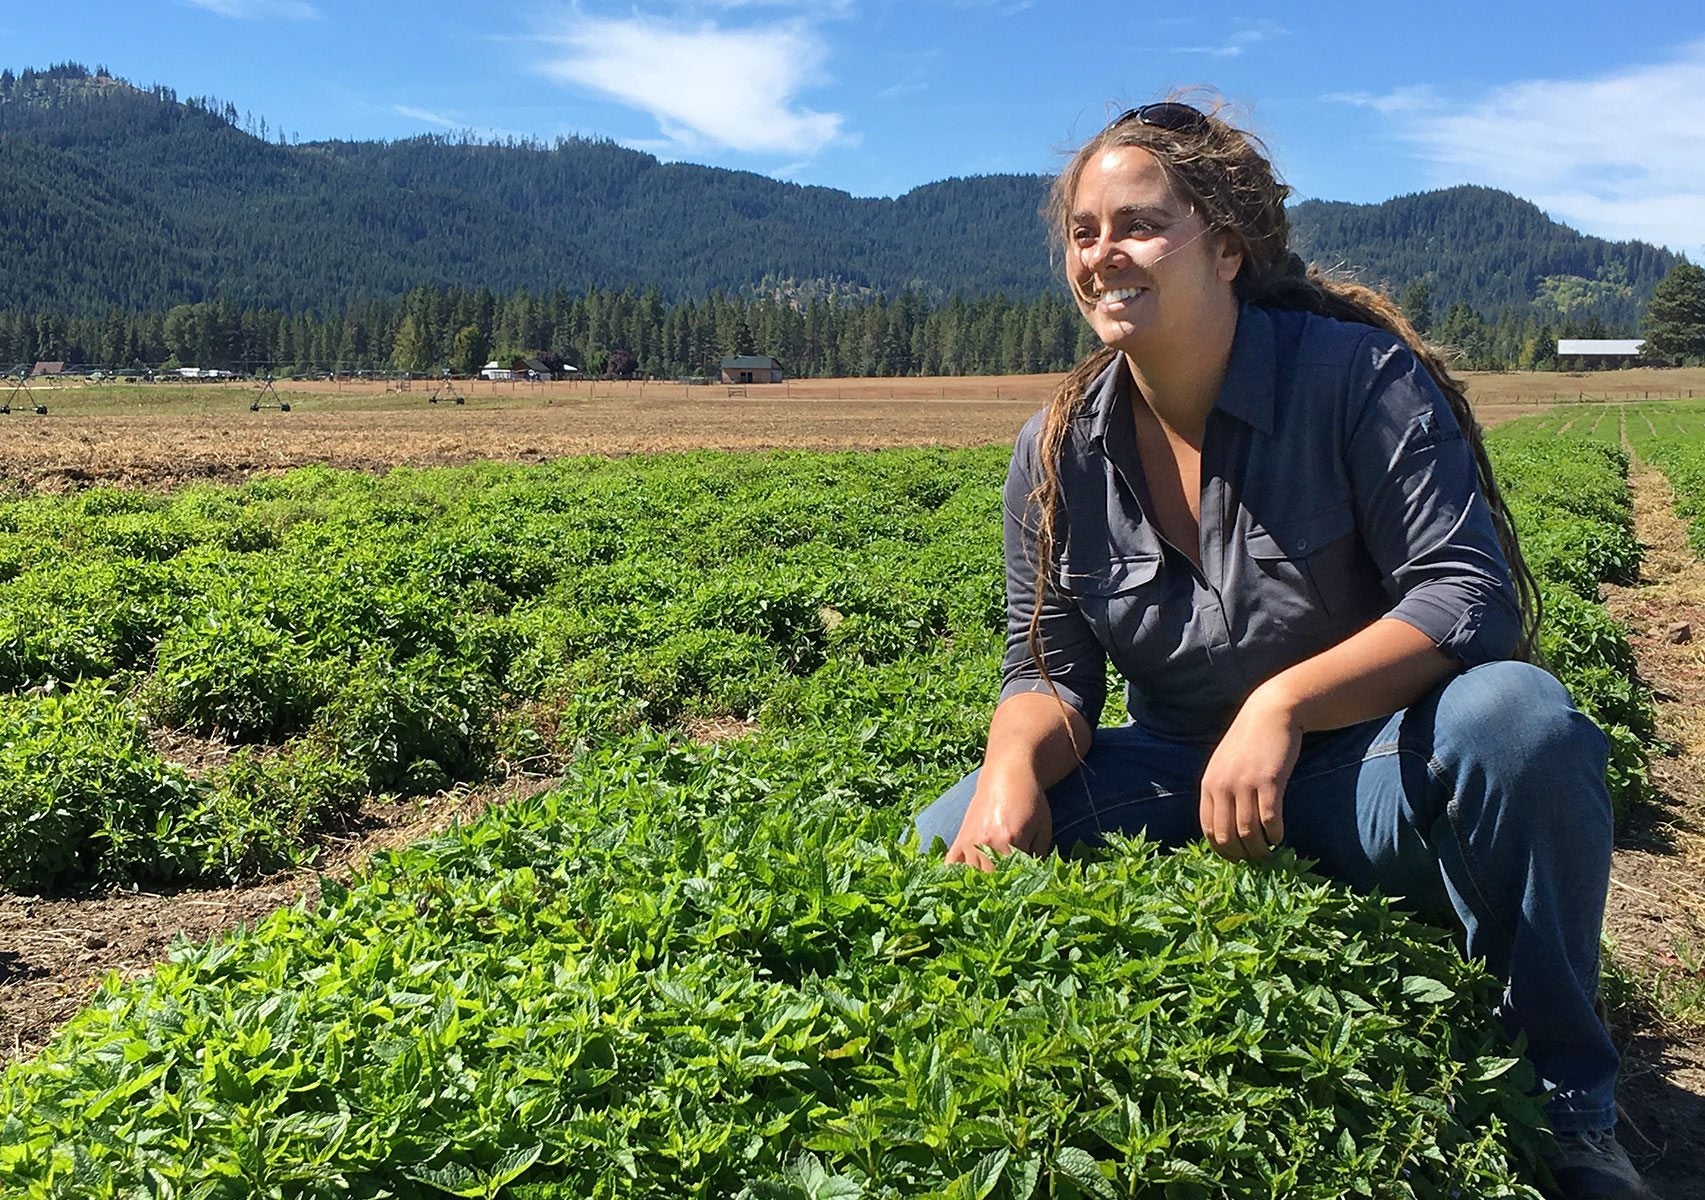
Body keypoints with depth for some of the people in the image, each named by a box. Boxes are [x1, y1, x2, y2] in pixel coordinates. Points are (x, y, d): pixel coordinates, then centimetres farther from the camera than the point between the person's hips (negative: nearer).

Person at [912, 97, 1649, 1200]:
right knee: (955, 849, -18)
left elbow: (1472, 597, -21)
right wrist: (1015, 759, -25)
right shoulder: (1058, 453, -3)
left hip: (1366, 780, -3)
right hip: (1184, 779, 3)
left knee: (1516, 717, -36)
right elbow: (1051, 675, -1)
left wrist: (1280, 704, -35)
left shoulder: (1357, 375, -15)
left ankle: (1563, 1101, -12)